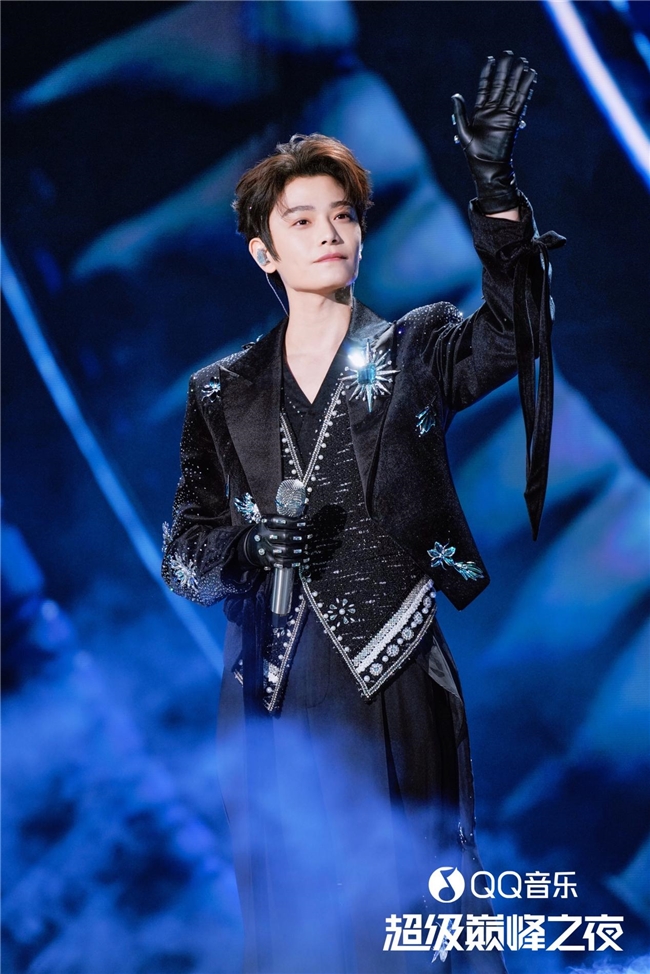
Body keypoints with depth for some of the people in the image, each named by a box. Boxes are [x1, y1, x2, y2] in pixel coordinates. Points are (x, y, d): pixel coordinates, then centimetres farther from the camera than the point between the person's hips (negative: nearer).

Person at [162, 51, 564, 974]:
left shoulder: (415, 352, 4)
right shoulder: (222, 394, 9)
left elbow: (510, 331, -17)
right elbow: (183, 552, 9)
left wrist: (496, 185, -30)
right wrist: (247, 545, -14)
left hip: (396, 678, -2)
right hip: (272, 696, 2)